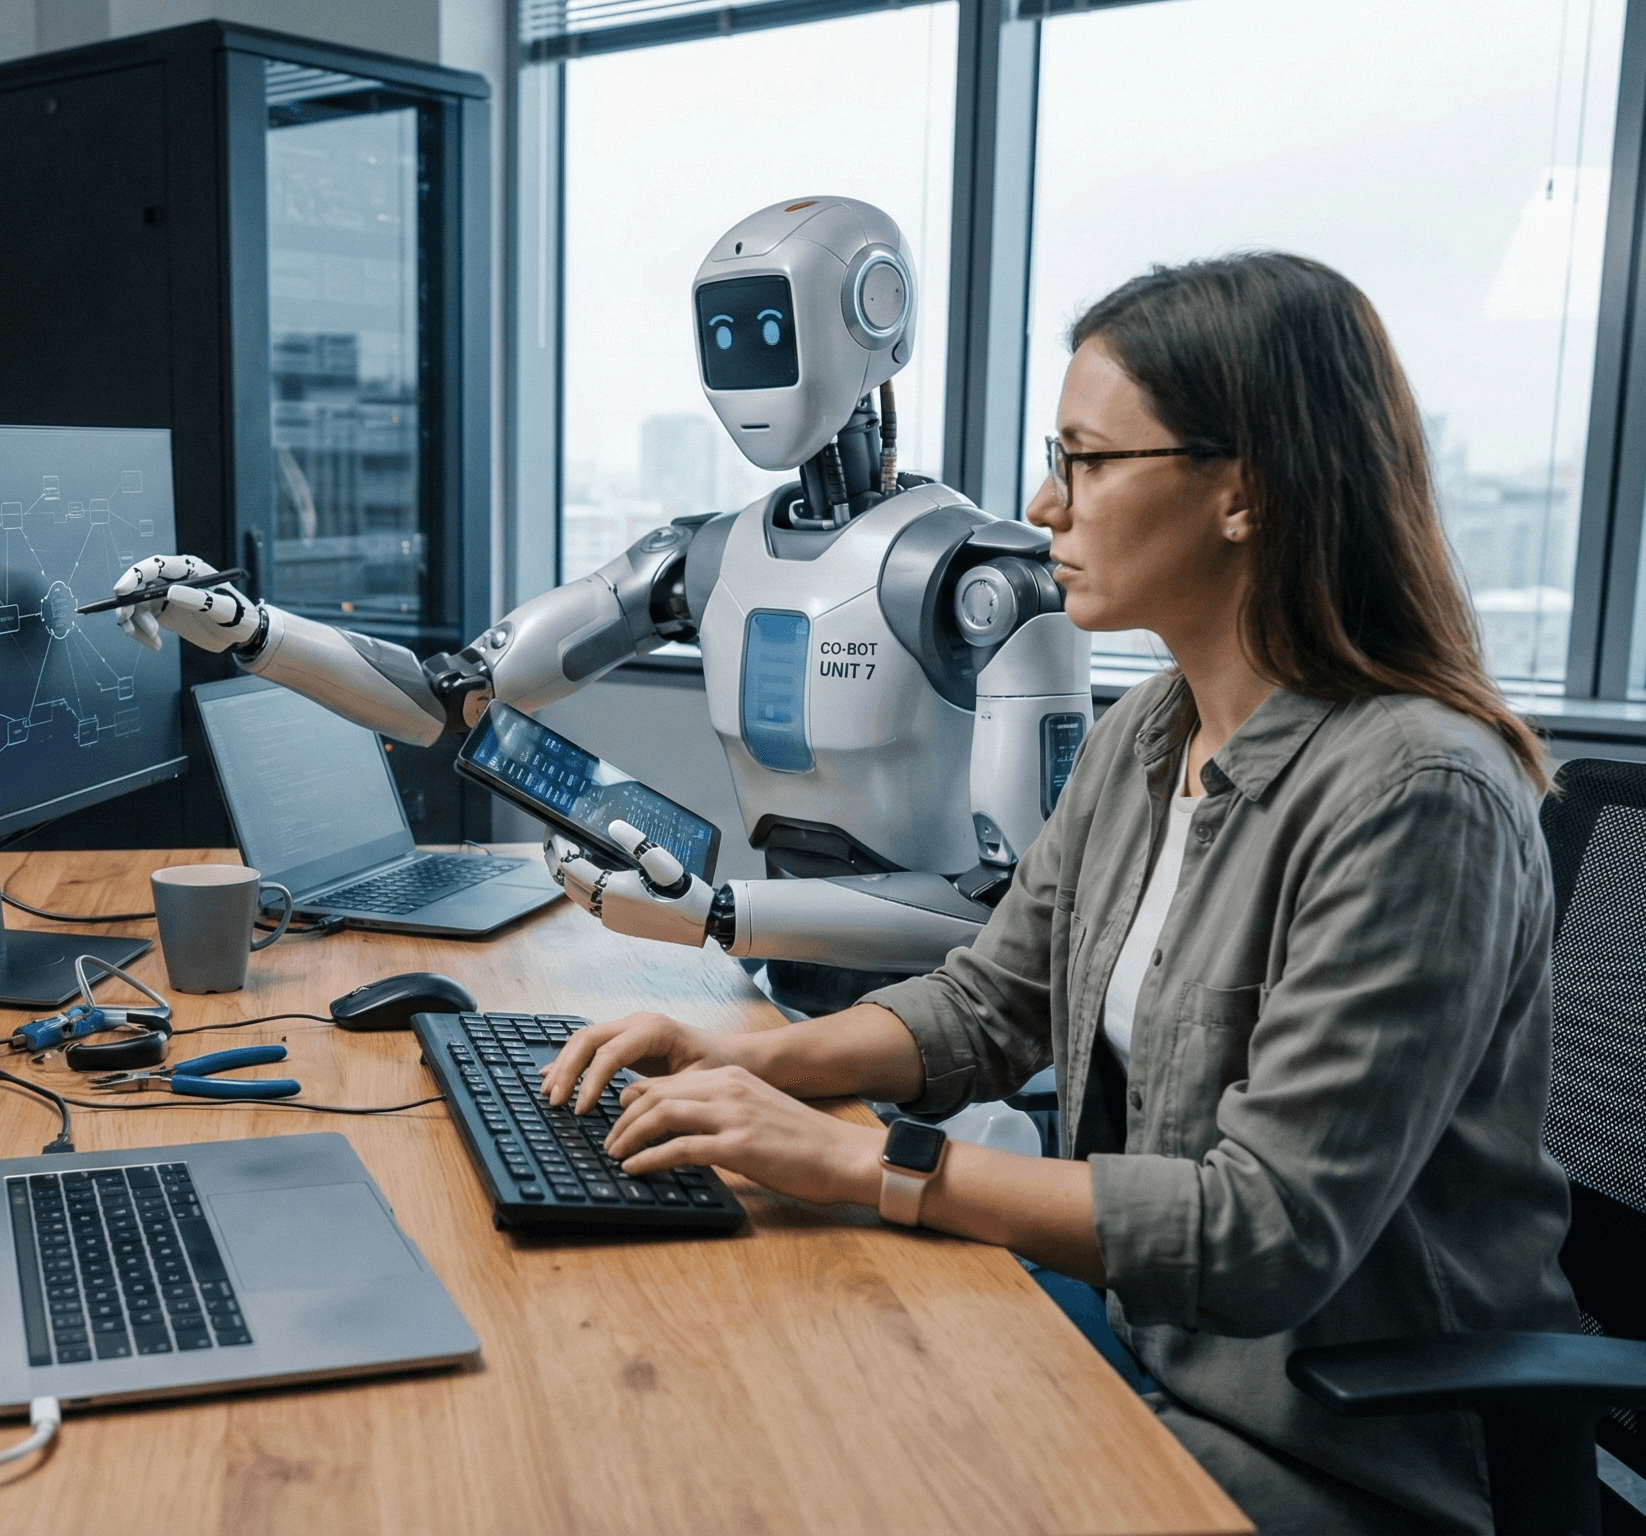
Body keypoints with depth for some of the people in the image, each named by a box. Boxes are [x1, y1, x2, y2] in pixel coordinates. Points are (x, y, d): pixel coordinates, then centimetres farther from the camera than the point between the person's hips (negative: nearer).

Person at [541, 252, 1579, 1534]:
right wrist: (750, 1063, -4)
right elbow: (987, 1006, 12)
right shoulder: (1145, 739, 2)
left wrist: (859, 1163, -28)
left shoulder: (1412, 795, -25)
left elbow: (1272, 1232, -28)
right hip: (1144, 1353, 7)